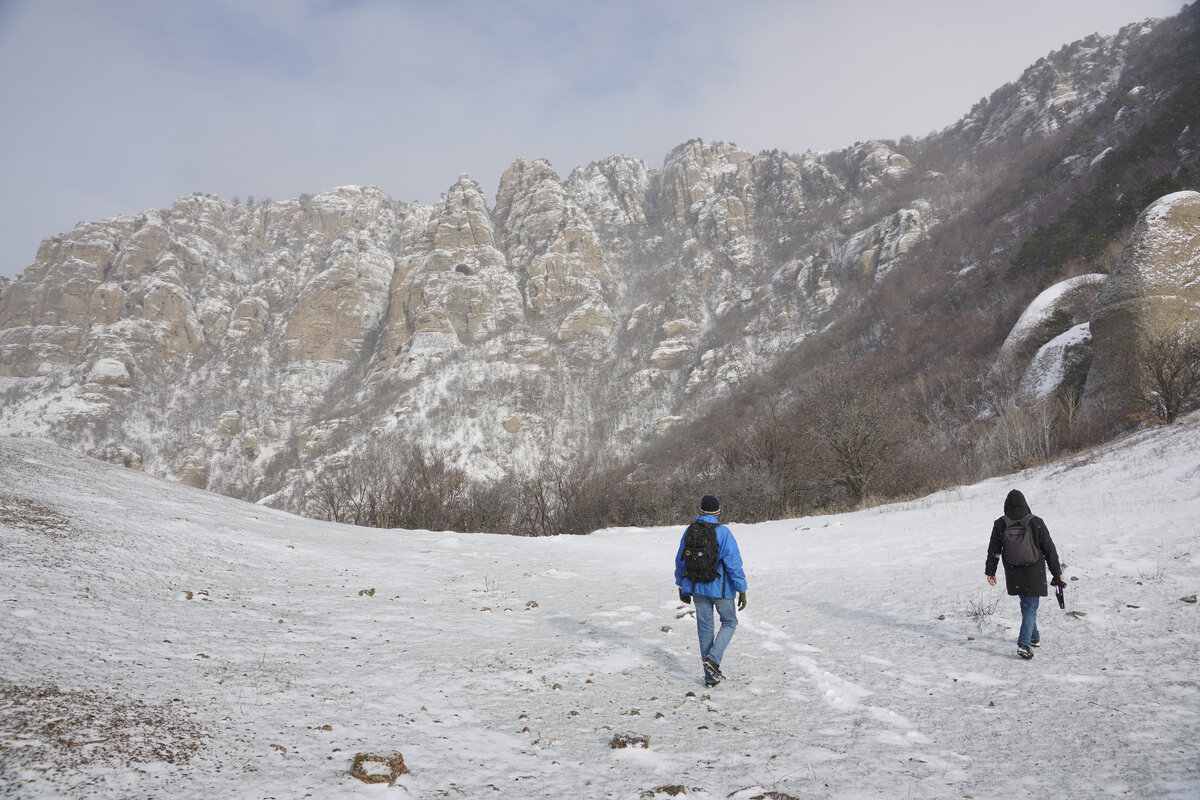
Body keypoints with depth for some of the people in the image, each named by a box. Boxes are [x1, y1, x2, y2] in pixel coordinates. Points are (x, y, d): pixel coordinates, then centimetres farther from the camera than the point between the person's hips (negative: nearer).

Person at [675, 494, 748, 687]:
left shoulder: (690, 532, 2)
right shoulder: (722, 532, -14)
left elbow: (680, 561, 10)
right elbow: (734, 563, -16)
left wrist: (682, 587, 21)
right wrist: (742, 590, -10)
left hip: (697, 588, 4)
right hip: (720, 588, -4)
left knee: (705, 628, 12)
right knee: (729, 622, 15)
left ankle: (710, 677, 14)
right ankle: (713, 658, -6)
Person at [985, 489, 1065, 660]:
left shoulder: (1000, 525, -6)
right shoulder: (1036, 523, -10)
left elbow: (993, 551, 0)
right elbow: (1049, 550, -4)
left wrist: (990, 572, 11)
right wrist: (1057, 572, 6)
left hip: (1014, 575, 3)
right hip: (1034, 574, -2)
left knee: (1027, 604, 21)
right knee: (1030, 606, 0)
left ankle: (1034, 637, 34)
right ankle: (1024, 643, -14)